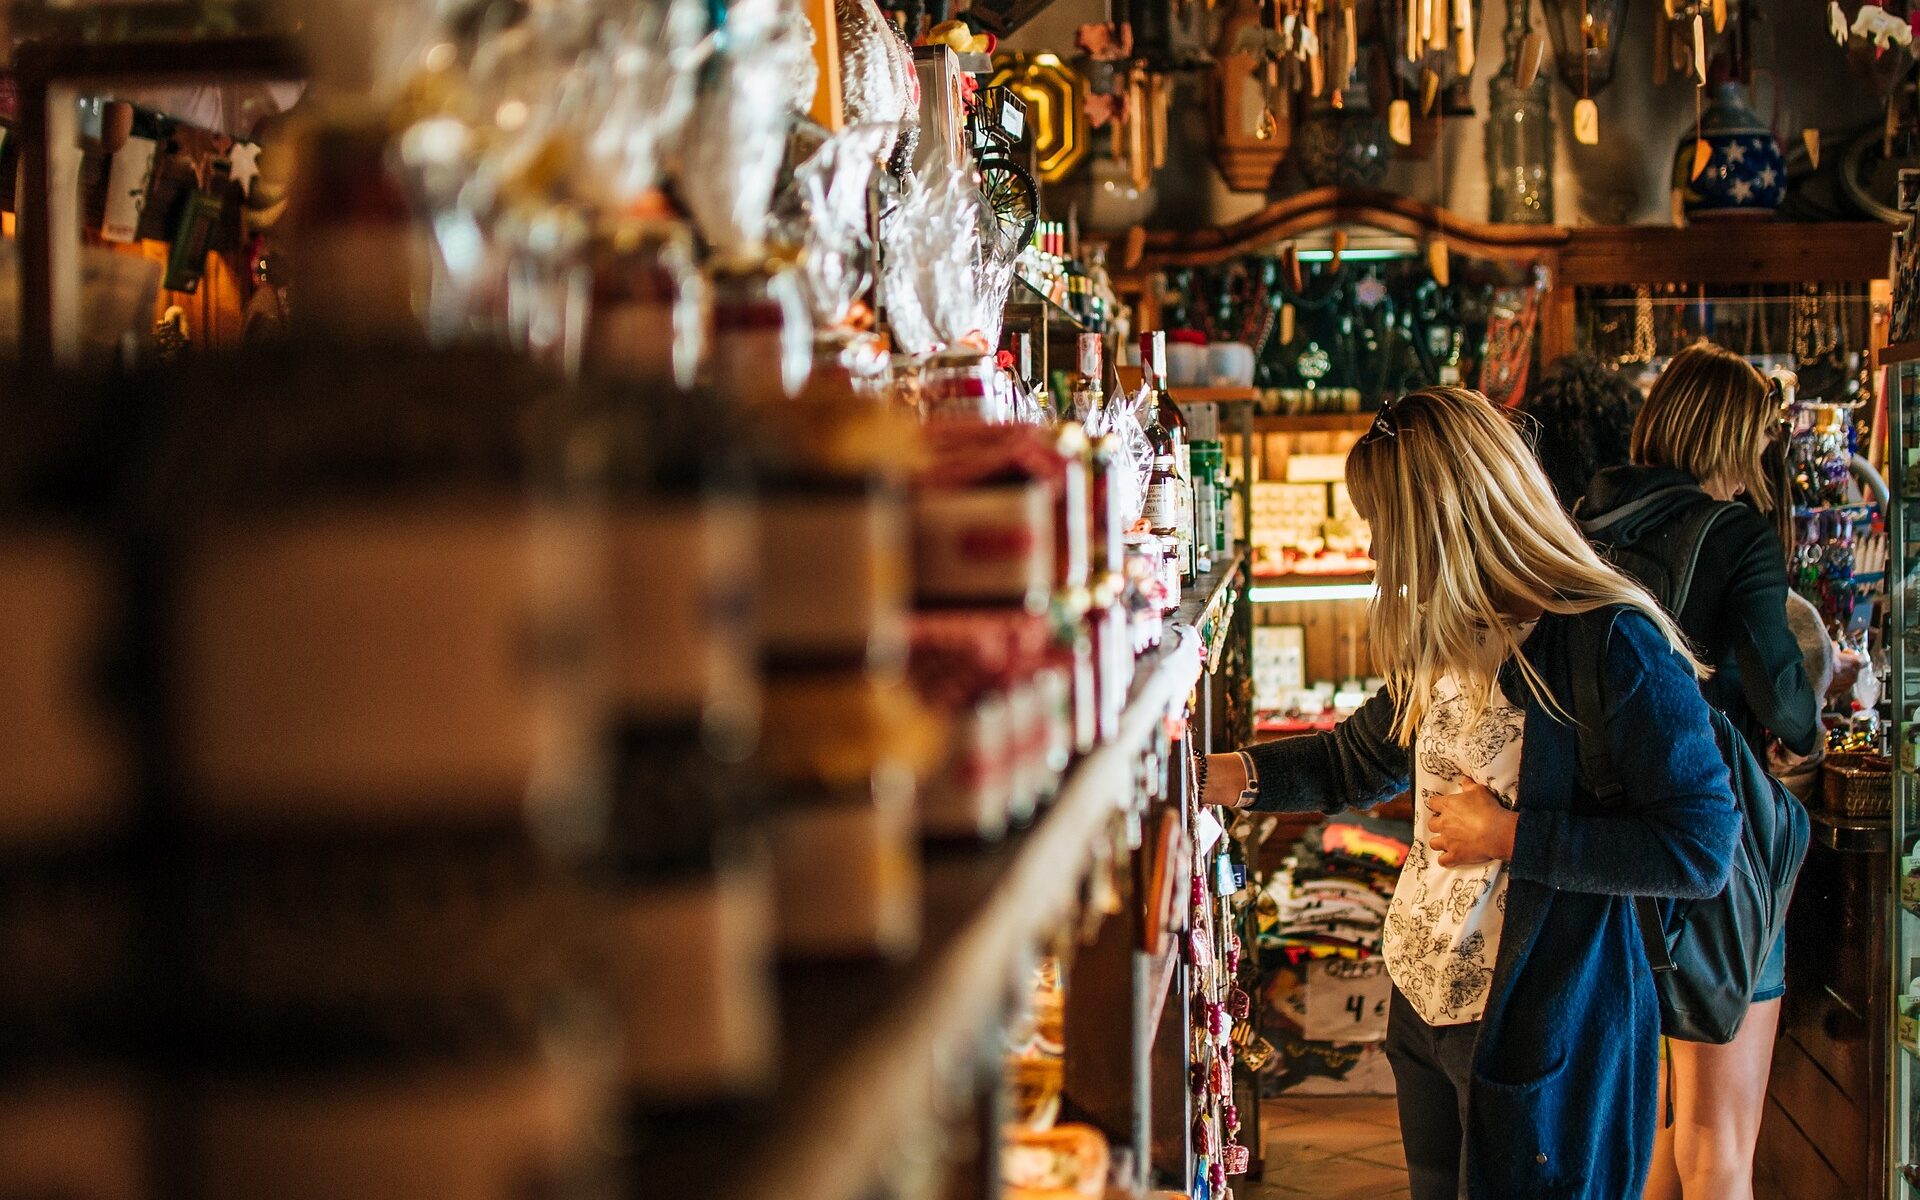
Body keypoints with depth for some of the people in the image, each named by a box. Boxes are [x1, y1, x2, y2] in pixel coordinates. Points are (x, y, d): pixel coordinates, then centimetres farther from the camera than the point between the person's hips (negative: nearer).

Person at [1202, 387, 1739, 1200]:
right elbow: (1361, 757, 20)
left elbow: (1701, 850, -23)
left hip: (1545, 1036, -8)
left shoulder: (1614, 643, -21)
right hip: (1426, 1008, 8)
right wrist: (1211, 777, 9)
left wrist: (1508, 837, -20)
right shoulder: (1447, 642, 6)